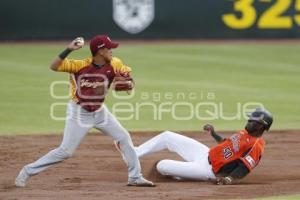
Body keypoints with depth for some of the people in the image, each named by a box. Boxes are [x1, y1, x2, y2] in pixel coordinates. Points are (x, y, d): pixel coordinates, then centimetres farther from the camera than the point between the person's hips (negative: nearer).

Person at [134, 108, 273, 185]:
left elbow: (245, 168, -32)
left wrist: (230, 179, -47)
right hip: (206, 153, 9)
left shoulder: (256, 146, -23)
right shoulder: (247, 132, 7)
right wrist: (213, 133, 16)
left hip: (208, 169, -9)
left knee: (161, 166, -12)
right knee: (167, 137, 12)